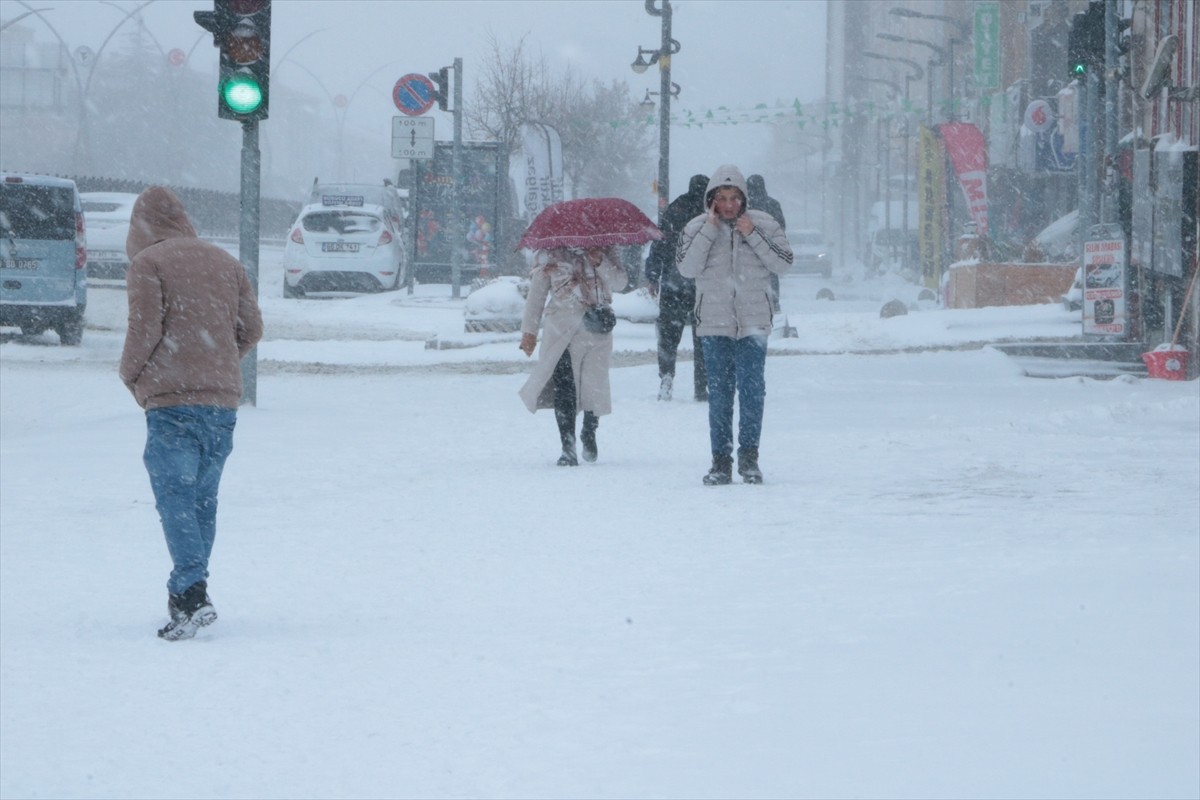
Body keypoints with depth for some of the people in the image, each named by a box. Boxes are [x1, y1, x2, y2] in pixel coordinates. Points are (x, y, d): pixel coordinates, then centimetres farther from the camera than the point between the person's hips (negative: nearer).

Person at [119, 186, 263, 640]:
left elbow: (144, 329, -9)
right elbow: (251, 329, 13)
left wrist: (130, 375, 8)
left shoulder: (147, 263, -1)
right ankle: (188, 593, 14)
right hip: (223, 399, 6)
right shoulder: (224, 262, 16)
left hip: (172, 400, -6)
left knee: (175, 498, -10)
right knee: (203, 500, 13)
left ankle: (192, 596, -24)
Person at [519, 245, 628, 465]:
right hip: (562, 331, -2)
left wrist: (601, 263, -15)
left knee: (595, 385, 4)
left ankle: (589, 435, 32)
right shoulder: (550, 255, 4)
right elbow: (536, 293, 8)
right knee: (563, 387, -12)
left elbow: (620, 282, 0)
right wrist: (529, 330, 6)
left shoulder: (603, 251, 9)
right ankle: (568, 448, -8)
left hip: (598, 331, 2)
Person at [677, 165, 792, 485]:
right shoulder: (697, 228, 3)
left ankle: (749, 457, 3)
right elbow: (687, 268, -10)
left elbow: (784, 263, -4)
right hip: (714, 324, 1)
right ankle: (721, 461, 5)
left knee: (752, 388, -7)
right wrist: (709, 230, -14)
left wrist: (752, 235, -12)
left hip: (753, 322, -1)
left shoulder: (764, 224, 3)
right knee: (719, 393, 1)